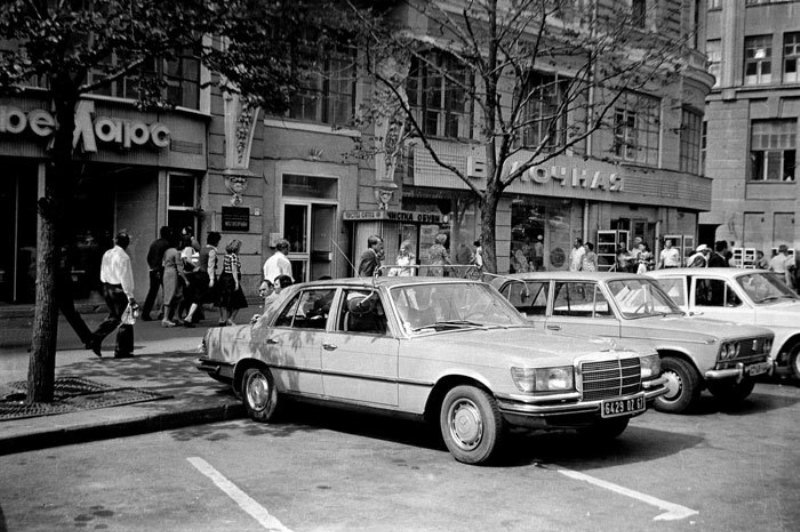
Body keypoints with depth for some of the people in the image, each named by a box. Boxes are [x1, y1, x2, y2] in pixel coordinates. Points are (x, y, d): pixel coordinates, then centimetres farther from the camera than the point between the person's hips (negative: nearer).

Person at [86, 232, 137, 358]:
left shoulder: (107, 254, 6)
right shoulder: (123, 257, -16)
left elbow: (103, 274, 13)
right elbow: (125, 278, -18)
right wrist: (130, 296, -15)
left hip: (106, 288, 8)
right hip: (119, 289, -8)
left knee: (113, 317, 21)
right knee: (124, 319, 3)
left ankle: (95, 339, 9)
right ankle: (122, 350, 8)